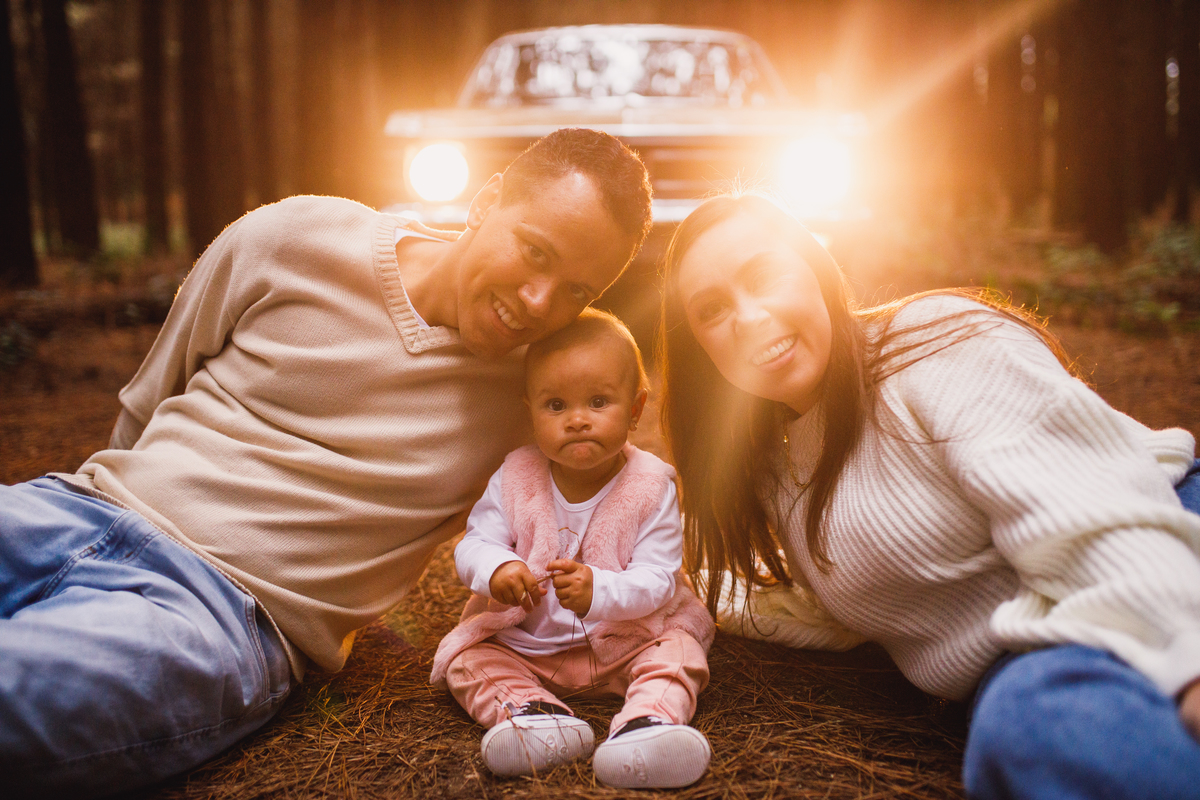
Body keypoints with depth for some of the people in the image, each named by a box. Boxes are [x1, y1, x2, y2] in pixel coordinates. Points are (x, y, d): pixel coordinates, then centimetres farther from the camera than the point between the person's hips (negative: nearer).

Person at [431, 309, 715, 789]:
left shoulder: (652, 486, -15)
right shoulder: (516, 478, -8)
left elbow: (657, 580, -21)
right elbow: (475, 543, -11)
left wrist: (597, 591, -41)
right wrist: (495, 569, -36)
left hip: (626, 637, -1)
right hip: (523, 644, 2)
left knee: (676, 650, -23)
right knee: (467, 657, -16)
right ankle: (533, 713, -36)